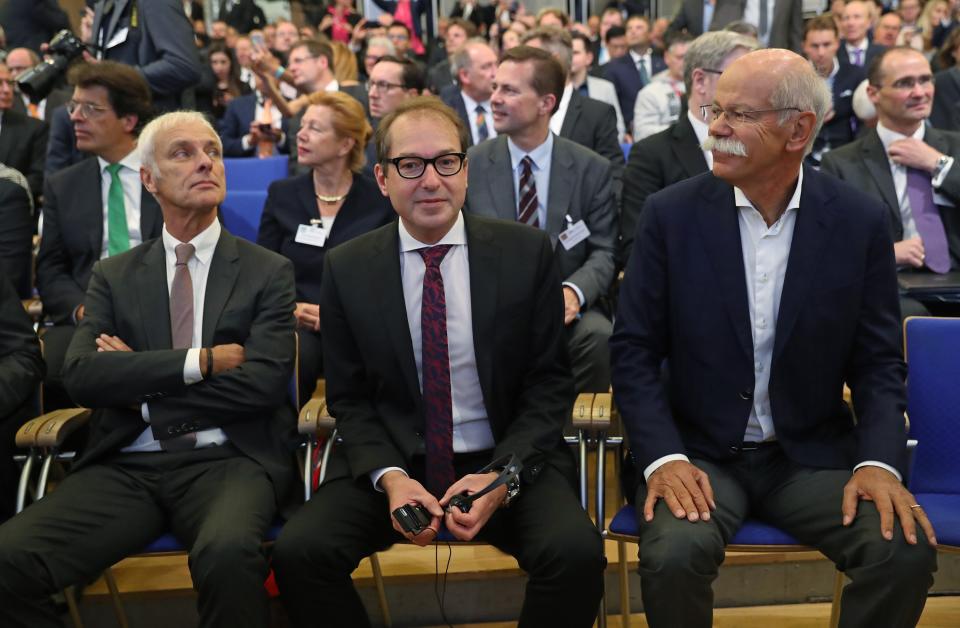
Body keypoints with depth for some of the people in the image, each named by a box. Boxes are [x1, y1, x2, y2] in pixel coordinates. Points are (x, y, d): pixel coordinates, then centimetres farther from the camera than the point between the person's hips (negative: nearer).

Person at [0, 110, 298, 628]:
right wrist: (201, 361, -9)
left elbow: (262, 385, -5)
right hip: (126, 466, 2)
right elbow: (81, 375, -1)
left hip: (227, 460, -2)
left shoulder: (268, 271, 8)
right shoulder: (114, 276, 15)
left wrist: (138, 379, -3)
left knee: (227, 552, -37)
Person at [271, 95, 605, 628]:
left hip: (509, 461, -1)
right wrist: (389, 477, -13)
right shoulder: (347, 269, 2)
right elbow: (349, 399, 6)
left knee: (578, 553, -28)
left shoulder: (526, 253, -2)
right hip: (392, 462, 1)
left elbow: (549, 384, 0)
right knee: (298, 553, -23)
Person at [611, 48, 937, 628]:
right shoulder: (673, 214, -5)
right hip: (698, 451, -1)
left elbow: (878, 362, 2)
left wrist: (880, 463, -15)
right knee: (675, 554, -30)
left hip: (813, 454, 1)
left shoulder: (860, 222, -3)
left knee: (908, 550, -22)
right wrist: (662, 457, -17)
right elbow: (634, 349, -3)